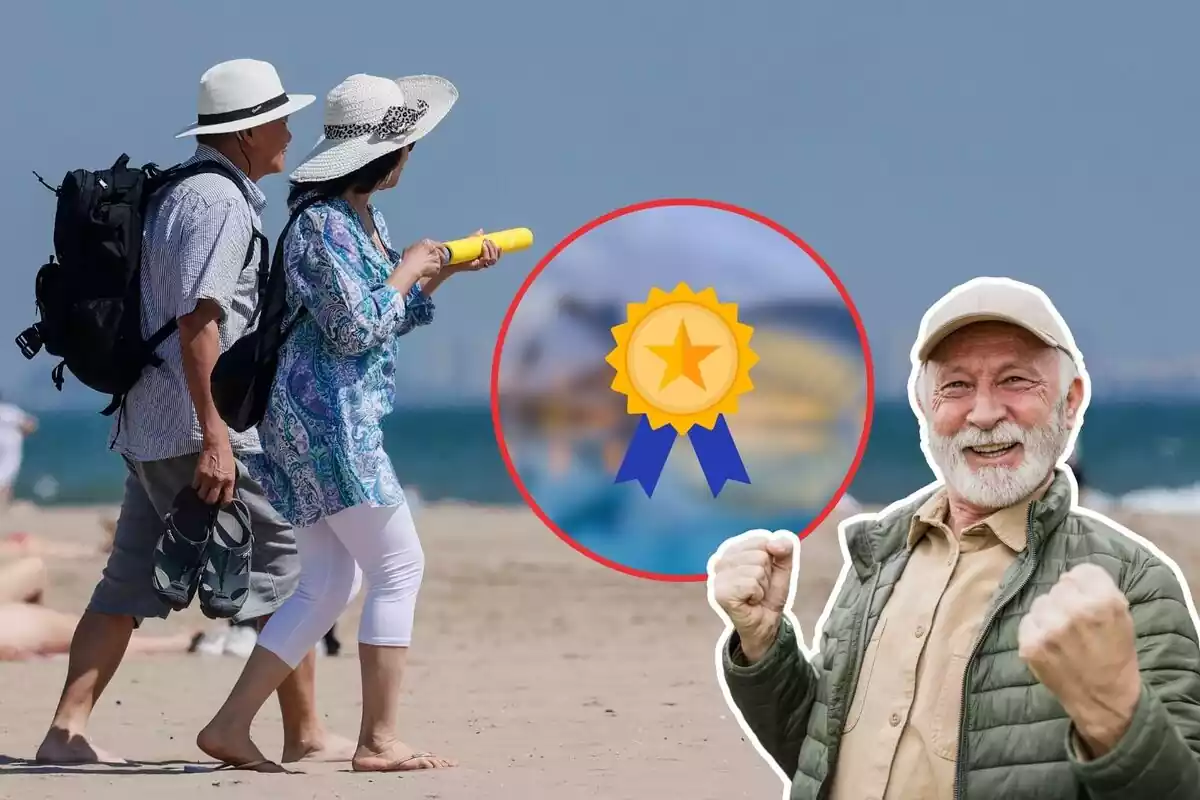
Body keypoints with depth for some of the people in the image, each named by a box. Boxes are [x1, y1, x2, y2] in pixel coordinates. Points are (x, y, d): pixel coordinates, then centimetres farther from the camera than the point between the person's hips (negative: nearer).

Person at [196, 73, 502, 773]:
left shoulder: (366, 220, 15)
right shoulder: (324, 225, -16)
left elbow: (395, 315, 24)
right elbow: (360, 328, -19)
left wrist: (447, 269, 12)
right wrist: (408, 269, -6)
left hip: (321, 420, 10)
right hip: (326, 415, -10)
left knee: (327, 586, 9)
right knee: (399, 567, -6)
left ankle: (232, 726, 7)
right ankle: (380, 740, -3)